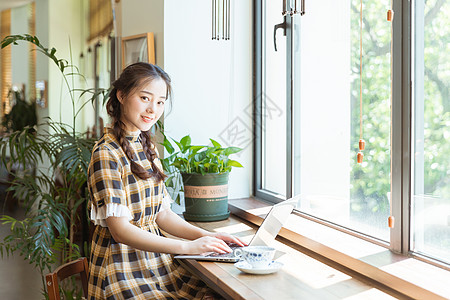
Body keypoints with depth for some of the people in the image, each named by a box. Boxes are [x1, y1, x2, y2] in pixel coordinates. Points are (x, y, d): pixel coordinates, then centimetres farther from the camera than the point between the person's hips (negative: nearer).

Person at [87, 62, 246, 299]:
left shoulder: (146, 147, 12)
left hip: (155, 258, 7)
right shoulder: (106, 154, -13)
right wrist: (187, 247, -23)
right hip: (123, 269, -7)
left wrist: (205, 236, -1)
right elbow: (120, 230, -18)